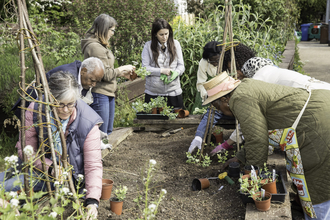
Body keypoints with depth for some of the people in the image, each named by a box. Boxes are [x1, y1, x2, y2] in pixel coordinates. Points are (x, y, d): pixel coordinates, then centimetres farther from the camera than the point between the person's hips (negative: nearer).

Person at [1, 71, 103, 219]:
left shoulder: (88, 123, -25)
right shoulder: (35, 109, -18)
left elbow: (93, 164, -23)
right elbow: (25, 149, -10)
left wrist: (92, 200, -35)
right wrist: (50, 167, -25)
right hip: (38, 164, 4)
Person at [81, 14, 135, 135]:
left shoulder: (101, 45, 15)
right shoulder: (94, 47, -17)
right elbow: (106, 74, -19)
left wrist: (123, 74, 11)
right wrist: (122, 69, -6)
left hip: (108, 94, 11)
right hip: (99, 94, -11)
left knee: (108, 132, 17)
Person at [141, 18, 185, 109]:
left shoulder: (175, 44, 5)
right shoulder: (148, 46, -1)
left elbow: (181, 66, 4)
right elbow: (144, 68, -5)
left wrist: (175, 73, -16)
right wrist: (161, 71, -15)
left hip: (173, 91, 2)